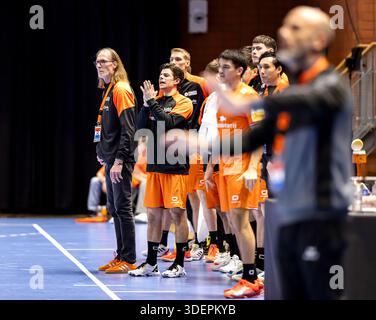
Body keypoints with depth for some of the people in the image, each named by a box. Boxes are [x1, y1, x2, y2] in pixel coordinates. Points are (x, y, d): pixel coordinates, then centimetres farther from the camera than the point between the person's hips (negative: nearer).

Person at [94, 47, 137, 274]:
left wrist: (119, 161, -21)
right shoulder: (108, 90, 16)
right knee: (115, 208, 13)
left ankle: (129, 260, -1)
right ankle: (121, 256, 20)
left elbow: (128, 129, -18)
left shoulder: (121, 90, -12)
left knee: (123, 208, -6)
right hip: (111, 159, 10)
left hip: (120, 161, -10)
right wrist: (103, 153, 17)